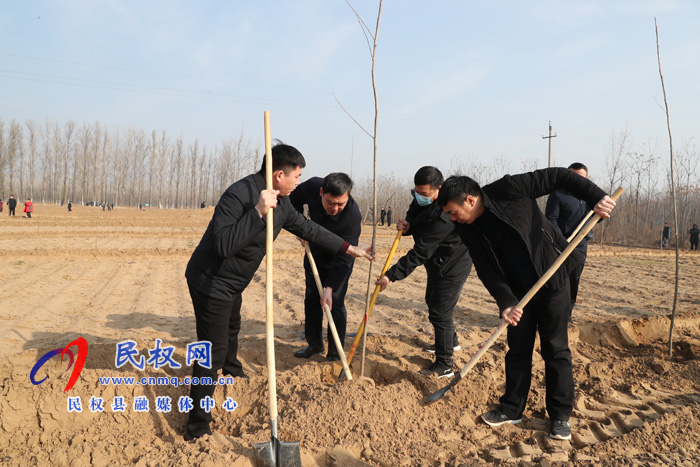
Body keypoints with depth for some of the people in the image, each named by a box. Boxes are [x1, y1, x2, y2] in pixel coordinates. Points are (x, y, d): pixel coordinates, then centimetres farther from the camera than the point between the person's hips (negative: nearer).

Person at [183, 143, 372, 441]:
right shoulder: (239, 195, -30)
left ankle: (231, 368, 64)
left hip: (232, 283, 9)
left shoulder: (281, 203, -3)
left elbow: (308, 229, 8)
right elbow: (223, 245, -39)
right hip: (210, 282, -9)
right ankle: (197, 426, 4)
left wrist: (349, 248, 10)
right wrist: (257, 211, -44)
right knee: (213, 350, -8)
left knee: (232, 327, 33)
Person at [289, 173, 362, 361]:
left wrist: (330, 288, -37)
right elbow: (294, 199, -1)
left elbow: (344, 259, -34)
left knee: (335, 304, -9)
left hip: (337, 261, -5)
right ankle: (314, 344, 27)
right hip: (314, 253, 5)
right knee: (311, 299, 11)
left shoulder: (353, 216, -38)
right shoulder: (312, 187, -27)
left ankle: (335, 354, 5)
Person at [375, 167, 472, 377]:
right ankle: (451, 341, 49)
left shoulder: (442, 217, -35)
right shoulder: (422, 200, -6)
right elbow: (414, 218, 10)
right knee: (432, 302, 26)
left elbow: (419, 253, -34)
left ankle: (444, 366, 8)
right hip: (438, 264, 11)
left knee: (439, 313, -6)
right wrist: (406, 225, -16)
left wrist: (391, 276, -32)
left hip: (452, 267, -11)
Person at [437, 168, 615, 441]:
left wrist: (595, 196, -22)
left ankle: (560, 416, 17)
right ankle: (512, 409, 26)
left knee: (556, 349, 4)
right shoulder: (469, 232, -3)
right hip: (518, 293, 5)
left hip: (552, 281, -4)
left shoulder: (509, 190, -19)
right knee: (517, 350, 11)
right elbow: (487, 271, -5)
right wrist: (505, 302, -18)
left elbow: (557, 177, -14)